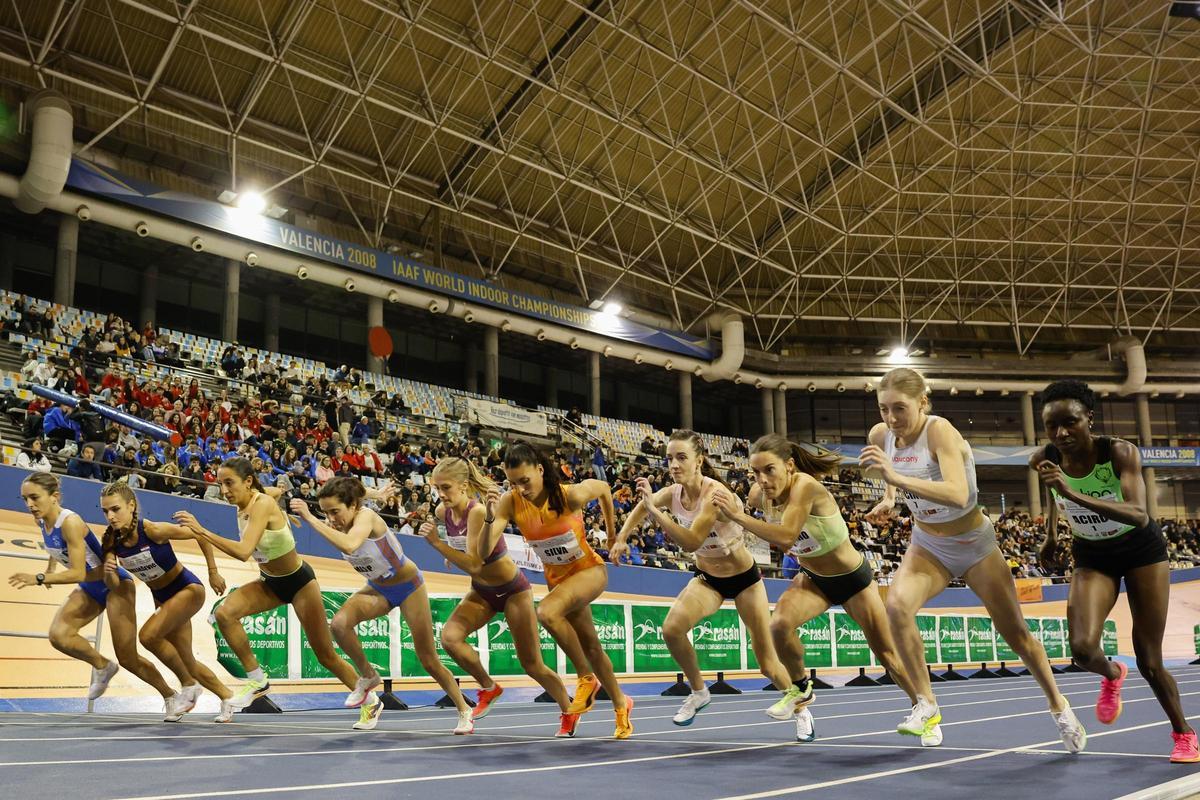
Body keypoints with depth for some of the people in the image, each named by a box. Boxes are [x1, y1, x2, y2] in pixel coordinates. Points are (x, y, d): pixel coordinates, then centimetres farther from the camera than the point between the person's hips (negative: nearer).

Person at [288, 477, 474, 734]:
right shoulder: (338, 525, -15)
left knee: (429, 660, 1)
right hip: (377, 589, 5)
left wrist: (310, 518, -52)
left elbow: (349, 545, -53)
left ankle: (464, 711, 23)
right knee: (339, 623, -26)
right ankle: (368, 676, -1)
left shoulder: (366, 516, -33)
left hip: (408, 586, -5)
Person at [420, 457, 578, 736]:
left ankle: (569, 713, 27)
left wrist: (437, 543, -41)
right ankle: (489, 688, 3)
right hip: (482, 591, 6)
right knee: (449, 636, -20)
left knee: (531, 665, 2)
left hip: (512, 589, -6)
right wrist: (453, 555, 5)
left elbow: (473, 565, -36)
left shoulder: (479, 511, -30)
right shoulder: (442, 511, -8)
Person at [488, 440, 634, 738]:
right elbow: (484, 553, -27)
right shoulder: (510, 502, -20)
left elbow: (604, 488, -4)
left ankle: (587, 679, -11)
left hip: (590, 570, -5)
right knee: (591, 647, 15)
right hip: (557, 577, 5)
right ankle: (621, 704, 39)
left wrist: (611, 533, 7)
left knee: (547, 612, -32)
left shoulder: (571, 495, -27)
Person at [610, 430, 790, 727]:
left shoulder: (715, 493, -32)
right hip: (707, 579, 5)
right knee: (672, 629, -22)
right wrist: (621, 538, -5)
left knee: (768, 664, 1)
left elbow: (691, 541, -42)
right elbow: (641, 506, 6)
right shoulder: (671, 493, -14)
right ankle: (699, 692, 3)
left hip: (744, 578, -4)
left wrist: (654, 511, -45)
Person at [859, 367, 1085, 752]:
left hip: (974, 544, -3)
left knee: (1015, 633, 8)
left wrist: (897, 477, -54)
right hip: (928, 546, 4)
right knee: (897, 605, -26)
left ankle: (1058, 706, 35)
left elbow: (958, 495, -46)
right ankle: (927, 706, -12)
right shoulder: (880, 435, -12)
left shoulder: (940, 431, -29)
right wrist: (888, 498, -3)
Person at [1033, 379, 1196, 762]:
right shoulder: (1043, 459, -19)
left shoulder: (1121, 452, -29)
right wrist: (1050, 535, 3)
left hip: (1141, 549, -2)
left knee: (1149, 663, 0)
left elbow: (1139, 515, -44)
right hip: (1091, 556, 2)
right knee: (1083, 648, -20)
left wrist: (1074, 494, -54)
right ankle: (1111, 674, 16)